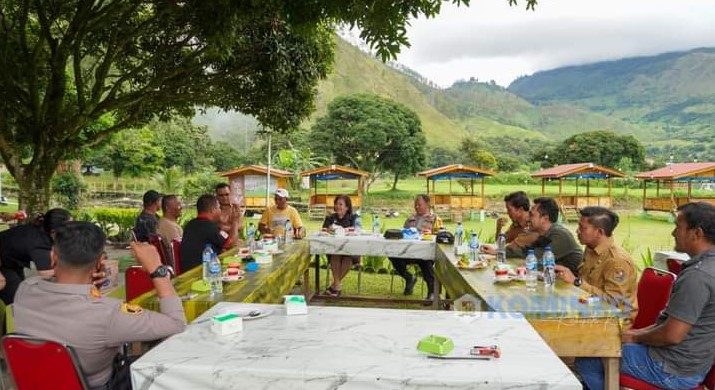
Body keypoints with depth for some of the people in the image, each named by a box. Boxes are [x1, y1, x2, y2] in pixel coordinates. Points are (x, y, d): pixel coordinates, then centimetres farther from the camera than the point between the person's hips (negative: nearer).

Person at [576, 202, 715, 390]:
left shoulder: (697, 276, -29)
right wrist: (643, 331, 10)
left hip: (674, 370, -10)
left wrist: (636, 337, -9)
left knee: (586, 361, -4)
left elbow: (671, 335, -27)